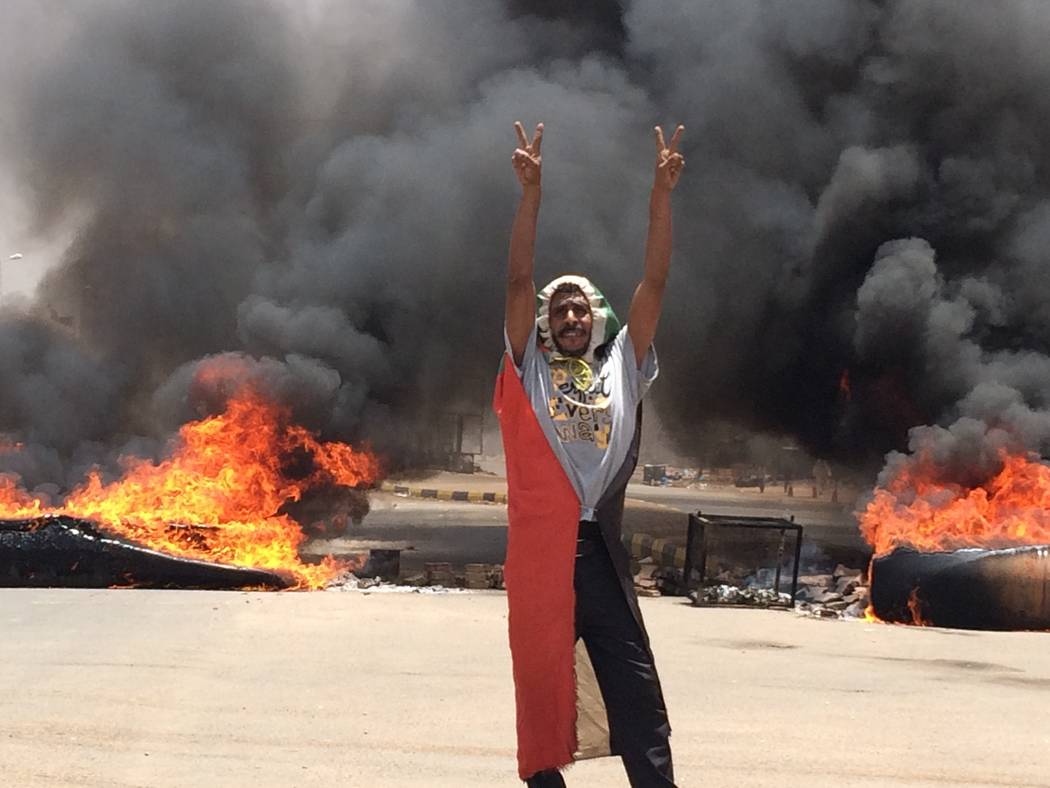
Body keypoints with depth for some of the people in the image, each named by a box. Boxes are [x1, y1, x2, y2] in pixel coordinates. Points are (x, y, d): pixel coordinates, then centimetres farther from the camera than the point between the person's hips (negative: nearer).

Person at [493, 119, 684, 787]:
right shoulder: (531, 368, 12)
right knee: (542, 687, 4)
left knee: (636, 695, -4)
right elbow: (519, 281, 2)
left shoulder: (622, 367, 15)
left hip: (601, 549, 1)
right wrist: (532, 191, -8)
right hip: (540, 548, -1)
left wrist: (662, 194, -2)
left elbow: (654, 284, 8)